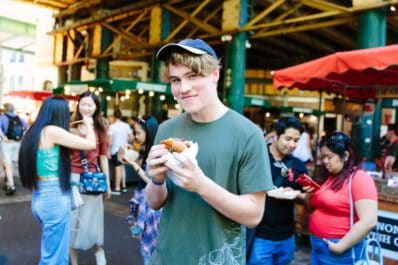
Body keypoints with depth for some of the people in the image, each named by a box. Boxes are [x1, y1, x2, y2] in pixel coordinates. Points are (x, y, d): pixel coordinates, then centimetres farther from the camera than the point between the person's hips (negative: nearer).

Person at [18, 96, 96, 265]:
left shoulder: (35, 131, 9)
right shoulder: (52, 131, -15)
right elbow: (90, 144, -14)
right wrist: (88, 124, 4)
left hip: (39, 196, 9)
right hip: (55, 197, -9)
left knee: (49, 251, 23)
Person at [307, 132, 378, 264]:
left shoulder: (359, 178, -13)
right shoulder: (326, 177, 10)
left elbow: (369, 221, -21)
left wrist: (340, 247, -18)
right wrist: (310, 196, 1)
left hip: (339, 251, -7)